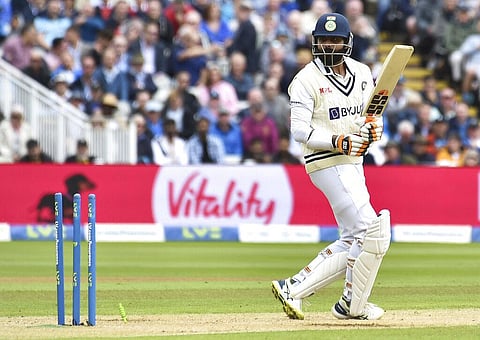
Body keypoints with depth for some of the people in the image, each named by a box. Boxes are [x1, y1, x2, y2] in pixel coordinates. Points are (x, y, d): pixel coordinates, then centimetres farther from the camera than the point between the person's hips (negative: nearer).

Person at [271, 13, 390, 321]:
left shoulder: (362, 73, 9)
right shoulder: (307, 80, -10)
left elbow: (374, 116, 15)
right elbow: (300, 130, -15)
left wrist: (374, 128, -9)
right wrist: (340, 142, -26)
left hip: (354, 163, 8)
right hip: (328, 164, -8)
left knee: (352, 243, 10)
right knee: (373, 232, -12)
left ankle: (294, 288, 13)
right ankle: (353, 305, 3)